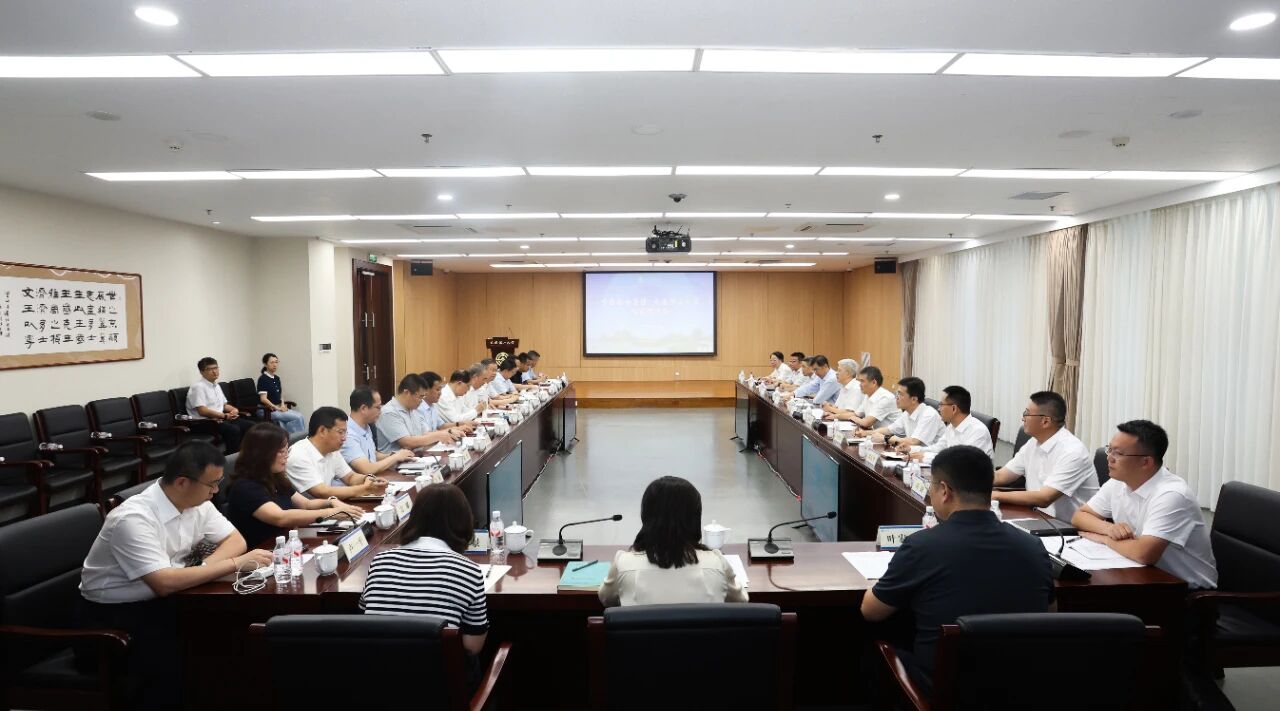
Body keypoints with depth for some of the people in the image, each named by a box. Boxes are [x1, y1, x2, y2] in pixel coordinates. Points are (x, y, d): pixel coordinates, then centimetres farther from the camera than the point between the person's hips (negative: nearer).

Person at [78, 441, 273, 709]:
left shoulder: (197, 503, -4)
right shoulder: (134, 519, -26)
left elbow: (235, 540, 4)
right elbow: (164, 583, -33)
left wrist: (204, 567, -16)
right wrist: (235, 564, -29)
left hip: (158, 603, 7)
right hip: (110, 616, -6)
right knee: (180, 666, -29)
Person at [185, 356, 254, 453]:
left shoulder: (217, 386, 17)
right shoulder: (198, 387, -10)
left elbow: (224, 405, 23)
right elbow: (202, 411, -18)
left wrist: (234, 410, 0)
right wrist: (225, 416, -17)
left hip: (221, 419, 8)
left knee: (250, 425, -9)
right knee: (234, 430, -32)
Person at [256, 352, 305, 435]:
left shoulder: (277, 378, 14)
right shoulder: (262, 379, -9)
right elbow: (263, 399, -16)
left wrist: (282, 405, 1)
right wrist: (277, 408, -14)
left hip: (279, 408, 7)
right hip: (270, 411, -7)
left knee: (299, 415, -17)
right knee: (298, 417, -21)